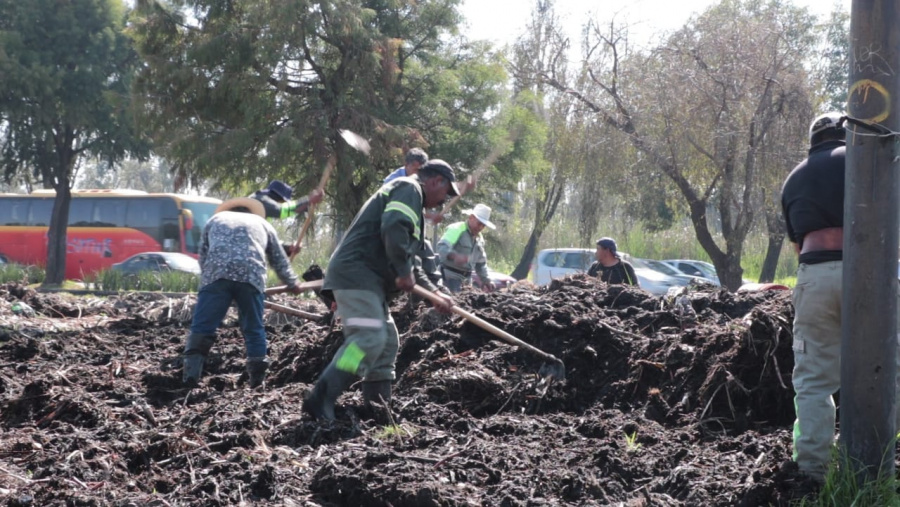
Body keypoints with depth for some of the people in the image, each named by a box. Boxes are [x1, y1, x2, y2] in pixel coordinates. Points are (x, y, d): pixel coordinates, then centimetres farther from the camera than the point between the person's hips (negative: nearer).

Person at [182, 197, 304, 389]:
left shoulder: (215, 220, 32)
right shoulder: (262, 223, 33)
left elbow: (203, 256, 27)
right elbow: (279, 260, 39)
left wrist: (207, 280, 37)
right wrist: (293, 284, 53)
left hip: (216, 274, -1)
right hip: (251, 276, 1)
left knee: (202, 326, -1)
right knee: (254, 329, 12)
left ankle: (191, 376, -11)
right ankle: (257, 379, 9)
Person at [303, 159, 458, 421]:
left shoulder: (410, 197, 30)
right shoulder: (409, 188, -3)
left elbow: (407, 262, 33)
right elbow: (393, 228, -23)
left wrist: (433, 292, 26)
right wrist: (404, 271, -15)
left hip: (367, 280, 11)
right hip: (356, 274, -11)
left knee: (387, 342, 13)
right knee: (369, 338, -21)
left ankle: (377, 406, 15)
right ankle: (320, 401, -29)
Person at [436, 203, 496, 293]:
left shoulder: (479, 238, 17)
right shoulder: (456, 229, -11)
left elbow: (481, 263, 27)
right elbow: (442, 247, -27)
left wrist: (486, 280, 19)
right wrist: (454, 256, -45)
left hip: (466, 279, 9)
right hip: (450, 276, -9)